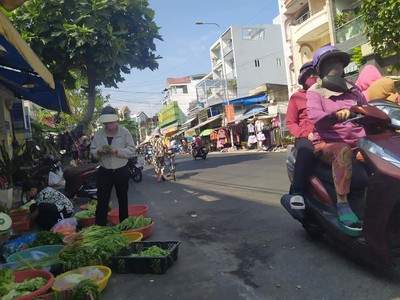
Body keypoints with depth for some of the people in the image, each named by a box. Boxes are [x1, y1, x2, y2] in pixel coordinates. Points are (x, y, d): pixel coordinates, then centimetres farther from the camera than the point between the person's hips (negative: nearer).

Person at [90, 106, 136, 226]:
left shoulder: (124, 132, -7)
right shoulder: (98, 134, 2)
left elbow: (132, 150, -9)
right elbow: (92, 151, 7)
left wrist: (117, 150, -24)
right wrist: (98, 151, -16)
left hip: (121, 171, -1)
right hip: (104, 172, 1)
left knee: (123, 200, 14)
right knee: (102, 201, -1)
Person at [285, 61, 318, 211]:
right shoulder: (297, 97, 15)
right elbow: (290, 122, 8)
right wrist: (306, 133, -7)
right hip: (307, 137, -3)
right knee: (306, 150, -37)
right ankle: (297, 191, -36)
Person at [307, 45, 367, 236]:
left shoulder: (352, 88, 21)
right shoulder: (315, 92, 4)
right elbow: (314, 116, -16)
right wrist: (336, 115, -35)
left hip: (358, 142, 5)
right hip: (328, 143, -5)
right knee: (343, 151, -37)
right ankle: (342, 203, -34)